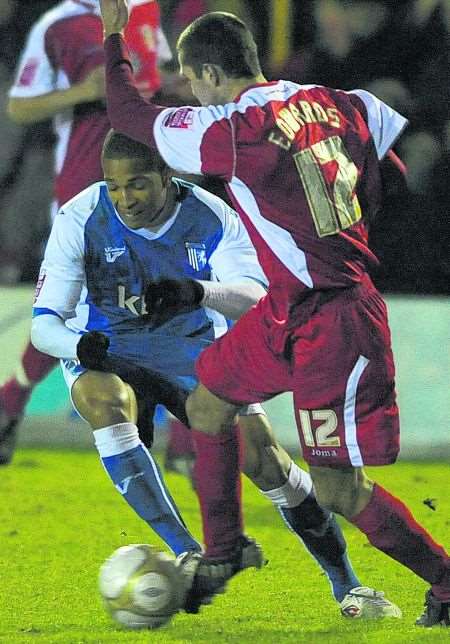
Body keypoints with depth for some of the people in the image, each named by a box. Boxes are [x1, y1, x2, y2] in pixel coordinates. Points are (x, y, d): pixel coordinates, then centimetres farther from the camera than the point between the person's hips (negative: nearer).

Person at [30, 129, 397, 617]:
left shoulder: (212, 219, -17)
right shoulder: (80, 220, -19)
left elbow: (255, 299, -32)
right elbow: (43, 323, -20)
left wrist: (200, 291, -54)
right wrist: (78, 345, -44)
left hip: (193, 350, 1)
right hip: (108, 355, -1)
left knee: (264, 457, -12)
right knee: (102, 398, -36)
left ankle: (346, 586, 9)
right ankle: (185, 552, -37)